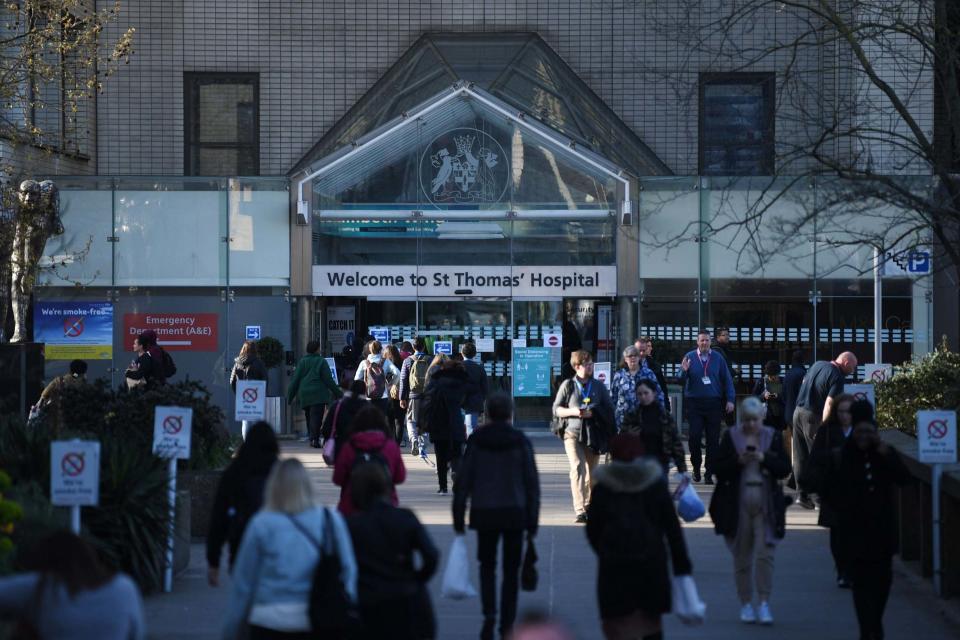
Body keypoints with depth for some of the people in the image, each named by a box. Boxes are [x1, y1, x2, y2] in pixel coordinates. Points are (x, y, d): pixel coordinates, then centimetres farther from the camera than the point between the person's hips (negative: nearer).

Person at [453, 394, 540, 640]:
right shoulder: (521, 442, -3)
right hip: (515, 513, 0)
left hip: (484, 513, 0)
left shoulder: (476, 441, -2)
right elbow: (532, 483, -2)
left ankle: (489, 614, -6)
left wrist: (458, 517, 5)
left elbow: (463, 481, -2)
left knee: (487, 565, 15)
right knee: (511, 569, 10)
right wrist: (532, 521, 3)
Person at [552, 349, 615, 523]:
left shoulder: (599, 386, 10)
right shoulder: (568, 385, 5)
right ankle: (580, 511, -22)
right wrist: (573, 412, -12)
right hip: (573, 433, -2)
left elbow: (609, 409, 5)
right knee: (577, 468, -16)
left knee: (591, 471, 8)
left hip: (594, 435, 2)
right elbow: (556, 409, 6)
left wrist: (593, 412, -13)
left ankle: (588, 506, 25)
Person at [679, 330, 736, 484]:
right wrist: (684, 371, -21)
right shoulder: (690, 357, 3)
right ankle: (696, 467, 16)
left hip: (714, 403, 0)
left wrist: (730, 399, -1)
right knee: (694, 437, -5)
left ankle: (709, 473, 6)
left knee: (713, 439, 0)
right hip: (694, 403, 0)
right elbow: (681, 381, 1)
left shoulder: (718, 358, 4)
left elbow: (727, 379, 7)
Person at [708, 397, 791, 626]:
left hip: (766, 505, -1)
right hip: (737, 504, 1)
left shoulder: (773, 437, 5)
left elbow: (785, 469, 0)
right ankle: (746, 604, 15)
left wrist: (764, 458, -15)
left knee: (765, 555, -9)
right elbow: (718, 469, 0)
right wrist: (738, 461, -16)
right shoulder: (731, 436, 4)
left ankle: (764, 604, -6)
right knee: (741, 557, 6)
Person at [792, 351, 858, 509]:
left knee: (800, 456, 9)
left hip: (798, 411, 8)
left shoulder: (818, 364, 10)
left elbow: (805, 381, 25)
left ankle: (803, 494, 10)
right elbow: (829, 404, -22)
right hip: (812, 416, -8)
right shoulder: (837, 377, -14)